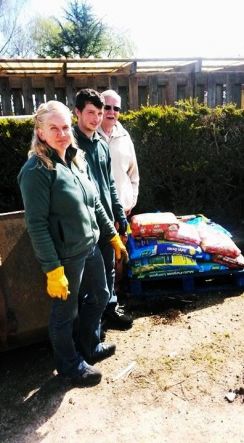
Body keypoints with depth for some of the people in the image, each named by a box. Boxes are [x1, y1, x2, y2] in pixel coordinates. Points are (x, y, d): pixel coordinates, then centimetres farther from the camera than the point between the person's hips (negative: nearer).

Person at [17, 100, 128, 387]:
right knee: (65, 313, 11)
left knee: (100, 297, 23)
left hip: (90, 247, 8)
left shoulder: (76, 160, 5)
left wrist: (113, 237, 16)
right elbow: (36, 225, -20)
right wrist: (52, 270, -22)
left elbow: (95, 205, 13)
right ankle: (70, 364, 37)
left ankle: (89, 346, 48)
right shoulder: (36, 170, -18)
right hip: (65, 256, -8)